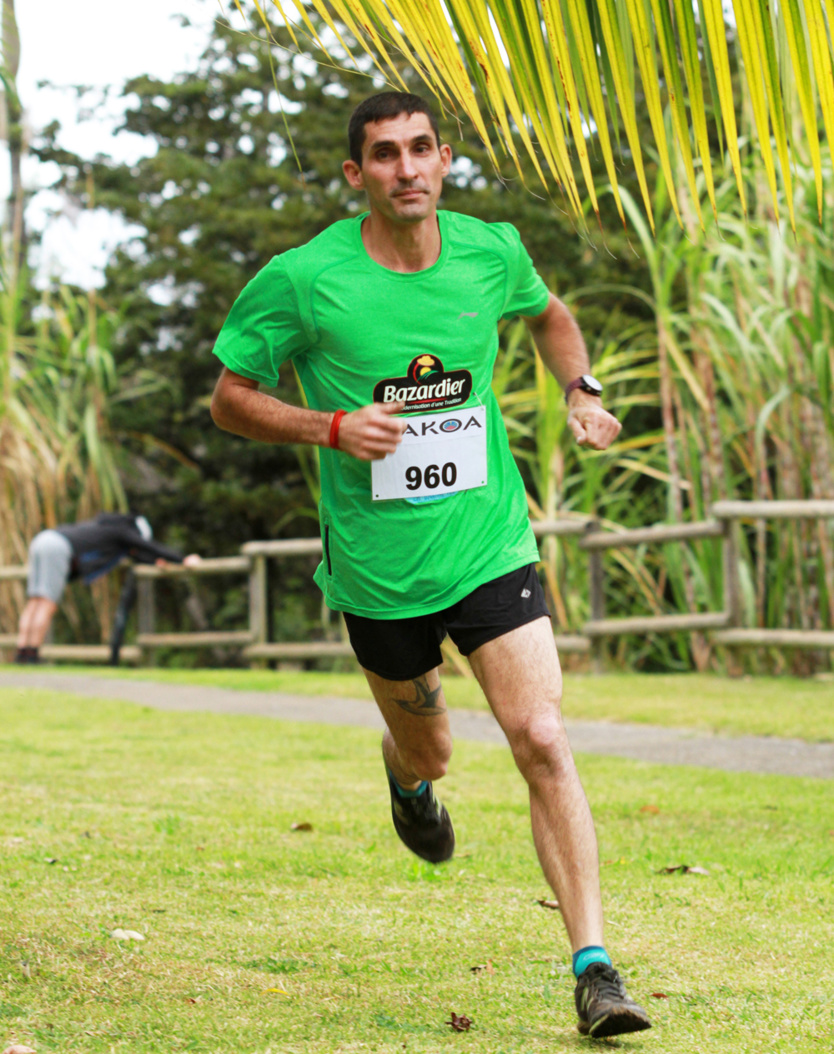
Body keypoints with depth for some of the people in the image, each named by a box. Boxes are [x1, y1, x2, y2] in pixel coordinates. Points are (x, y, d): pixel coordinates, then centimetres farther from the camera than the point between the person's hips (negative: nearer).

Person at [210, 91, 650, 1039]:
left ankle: (594, 968, -9)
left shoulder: (491, 252, -3)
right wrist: (334, 427, -20)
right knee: (427, 754, 17)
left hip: (490, 548, 1)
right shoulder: (301, 280, -13)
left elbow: (547, 313, 21)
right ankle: (405, 778, 58)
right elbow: (229, 400, -3)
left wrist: (580, 390, 2)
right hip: (378, 570, -1)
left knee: (542, 741, -14)